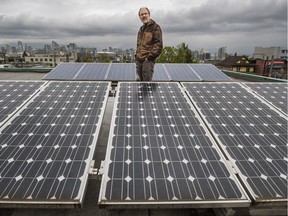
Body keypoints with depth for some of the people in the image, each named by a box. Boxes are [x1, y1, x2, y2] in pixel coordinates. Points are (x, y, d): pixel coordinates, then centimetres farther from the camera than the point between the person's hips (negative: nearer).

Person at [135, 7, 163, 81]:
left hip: (148, 60, -8)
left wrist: (150, 56, -17)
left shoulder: (155, 27, -2)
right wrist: (137, 55, 14)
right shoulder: (141, 29, 22)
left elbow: (158, 44, -11)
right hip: (139, 60, 8)